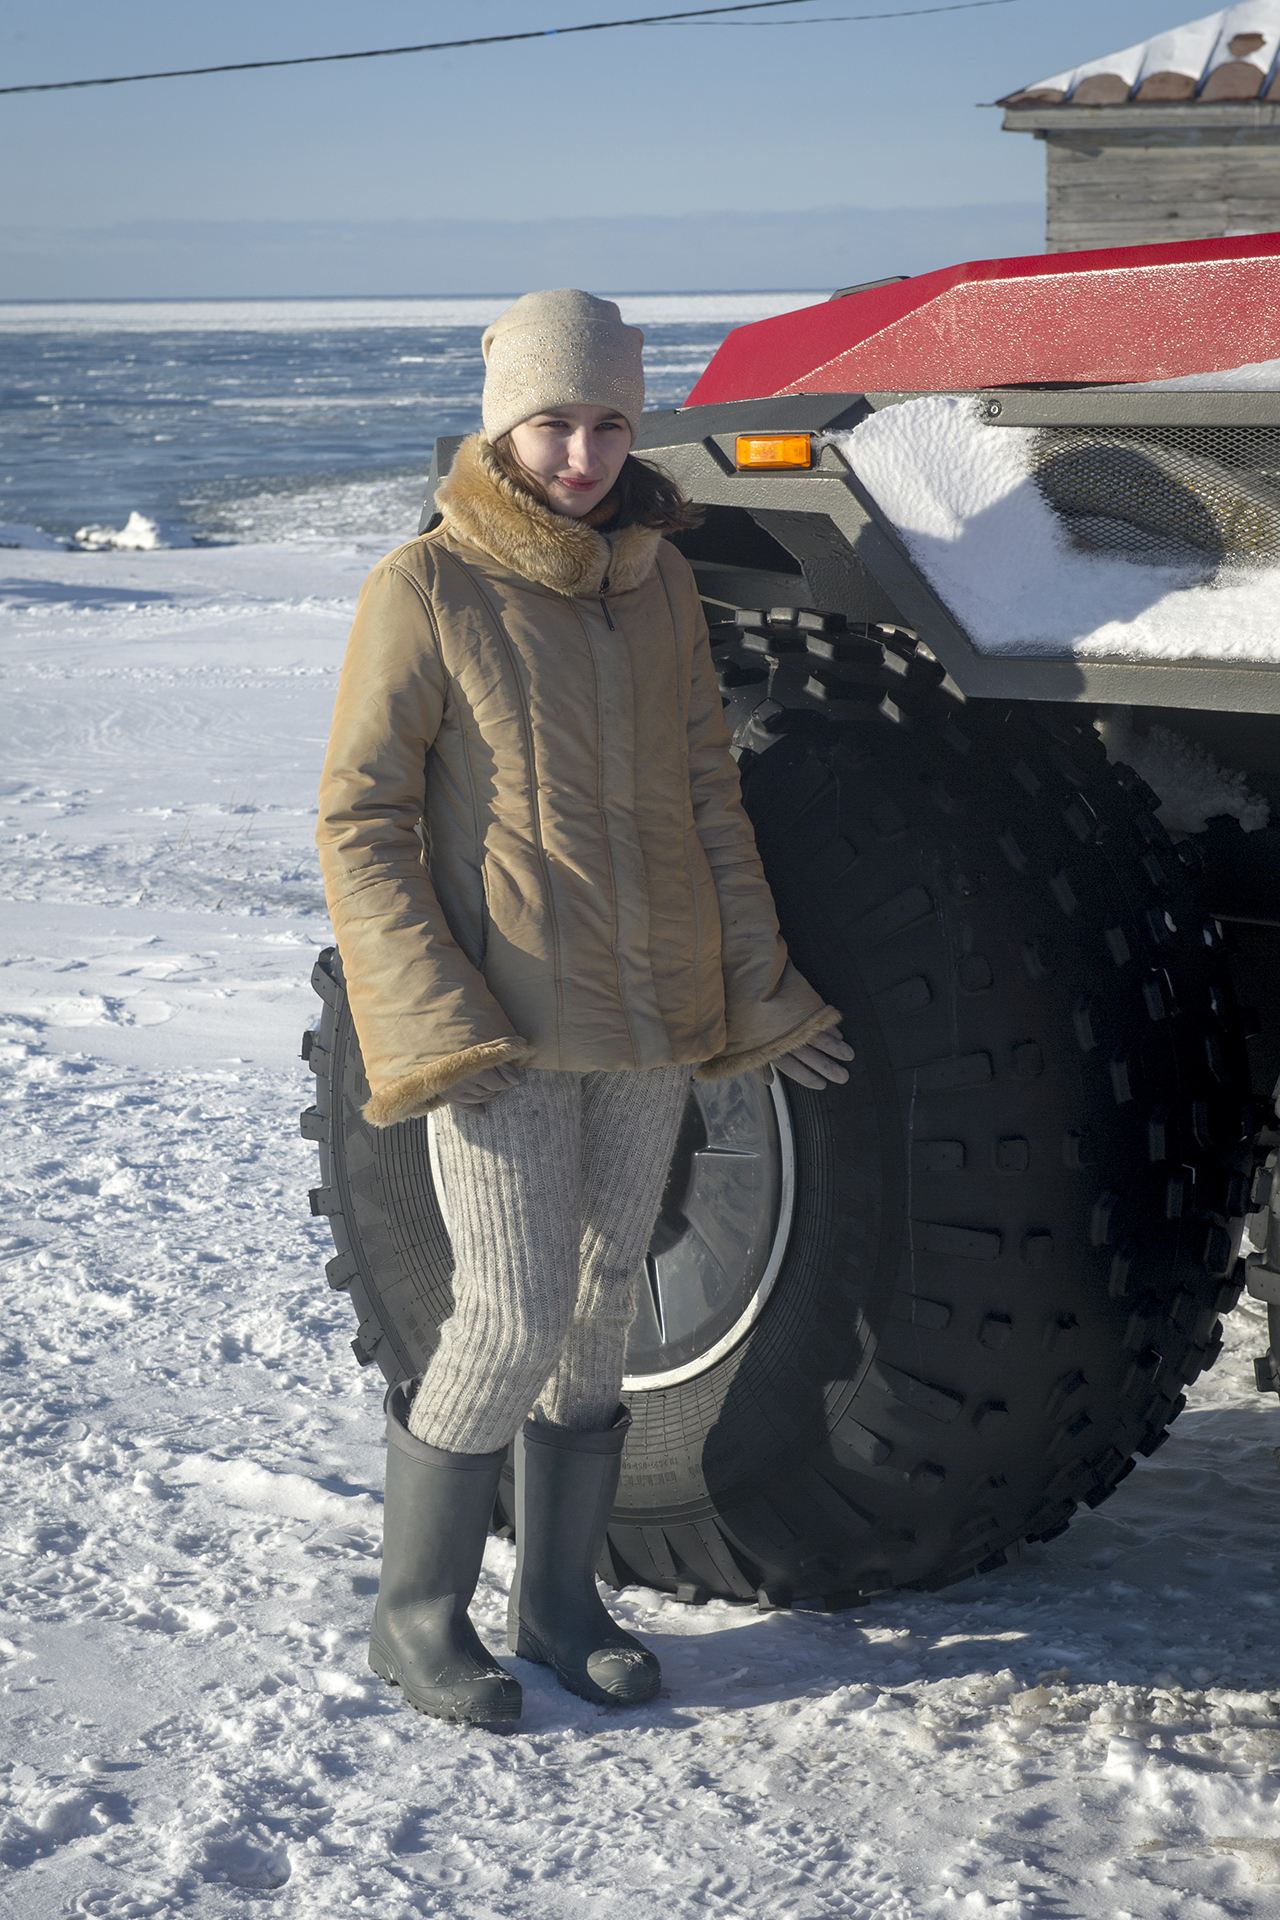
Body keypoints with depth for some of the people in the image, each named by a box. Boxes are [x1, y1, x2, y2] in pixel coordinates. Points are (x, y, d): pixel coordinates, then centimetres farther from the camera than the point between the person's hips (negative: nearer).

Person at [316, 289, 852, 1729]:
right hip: (500, 1026, -6)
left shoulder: (657, 582, 6)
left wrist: (757, 994, 10)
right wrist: (438, 1029, -16)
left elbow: (708, 797, 12)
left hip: (648, 1017, 6)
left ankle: (556, 1600, 28)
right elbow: (359, 823, -10)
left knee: (601, 1309, 13)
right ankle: (415, 1612, 14)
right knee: (516, 1324, -6)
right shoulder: (427, 591, -10)